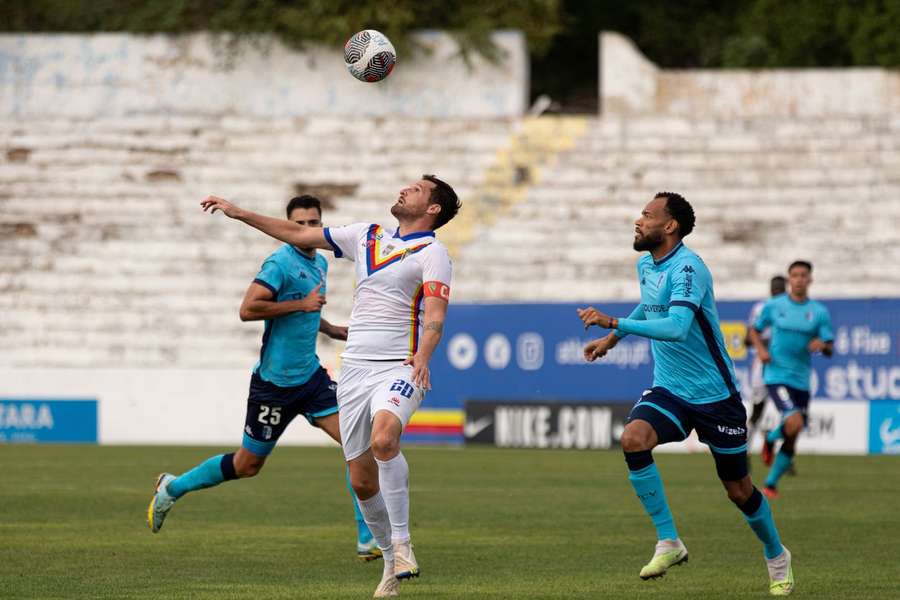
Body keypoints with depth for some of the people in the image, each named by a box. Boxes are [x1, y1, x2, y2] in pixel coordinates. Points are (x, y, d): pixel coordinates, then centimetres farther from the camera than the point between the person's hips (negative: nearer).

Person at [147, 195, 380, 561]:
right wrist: (300, 304, -25)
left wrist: (337, 332, 18)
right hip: (275, 380, -7)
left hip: (310, 375, 7)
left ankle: (368, 540, -6)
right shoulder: (280, 263, -15)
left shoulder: (320, 263, 13)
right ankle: (173, 488, 29)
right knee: (247, 465, 5)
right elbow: (248, 310, -25)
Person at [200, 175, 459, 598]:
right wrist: (239, 213, 24)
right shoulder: (366, 235, 16)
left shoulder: (431, 252, -3)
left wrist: (422, 356, -36)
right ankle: (391, 562, 18)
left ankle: (401, 543, -23)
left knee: (383, 439, -34)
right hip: (354, 369, 6)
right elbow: (299, 235, 24)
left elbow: (434, 314, -17)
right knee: (362, 480, 3)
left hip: (399, 370, -6)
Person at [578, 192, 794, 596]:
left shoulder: (688, 268, -21)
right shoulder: (646, 266, 5)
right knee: (633, 439, -25)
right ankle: (669, 543, -17)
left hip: (714, 395, -6)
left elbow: (676, 327, -36)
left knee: (739, 490, 5)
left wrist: (615, 324, -38)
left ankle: (776, 555, 33)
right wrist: (612, 339, 26)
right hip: (668, 391, 6)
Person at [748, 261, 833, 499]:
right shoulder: (774, 306, 1)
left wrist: (822, 345, -20)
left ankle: (771, 484, 23)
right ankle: (770, 439, 8)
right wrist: (760, 349, -6)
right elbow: (755, 331, 14)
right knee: (794, 423, -25)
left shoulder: (819, 312, 3)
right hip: (777, 376, -3)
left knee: (791, 441, 6)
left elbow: (830, 351, 3)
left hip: (801, 380, 3)